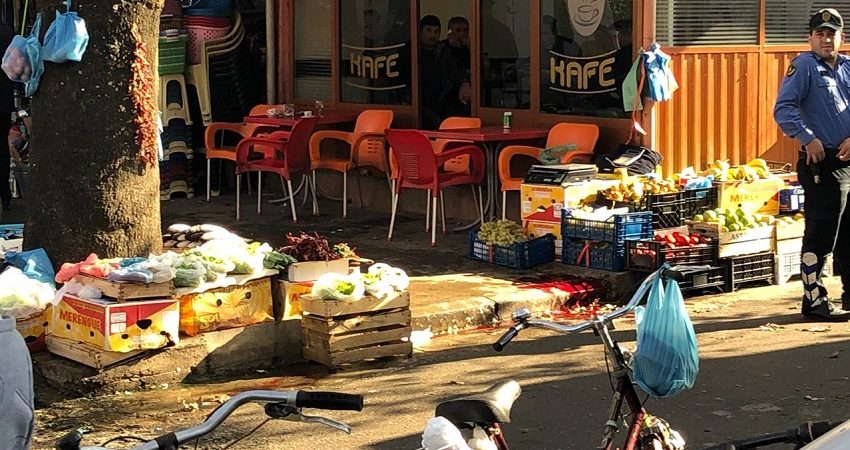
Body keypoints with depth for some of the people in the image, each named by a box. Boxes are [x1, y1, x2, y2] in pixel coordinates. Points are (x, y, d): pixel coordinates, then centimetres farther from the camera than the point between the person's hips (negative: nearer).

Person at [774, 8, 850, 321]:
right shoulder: (804, 65, -5)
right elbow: (784, 110, -14)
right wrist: (809, 139, -20)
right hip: (822, 163, -7)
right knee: (820, 236, -6)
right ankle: (814, 301, 0)